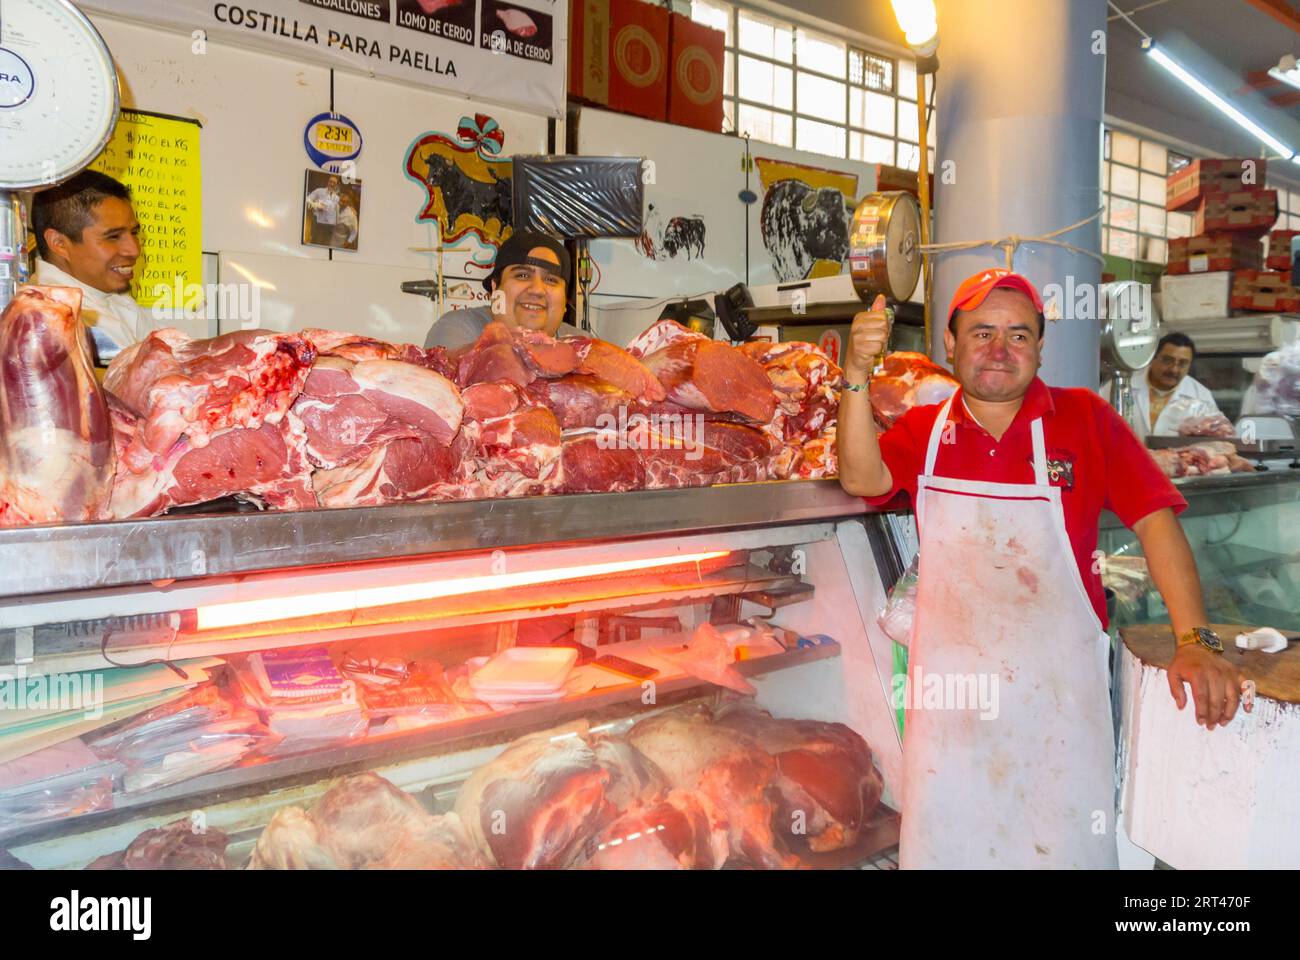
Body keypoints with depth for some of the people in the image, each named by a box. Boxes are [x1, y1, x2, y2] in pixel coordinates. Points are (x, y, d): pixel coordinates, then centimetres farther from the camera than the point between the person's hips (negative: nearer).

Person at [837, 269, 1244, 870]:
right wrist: (857, 374, -27)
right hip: (949, 681, 1)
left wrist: (1195, 641, -16)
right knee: (945, 839, 13)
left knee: (1066, 842, 10)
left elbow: (1155, 521, -6)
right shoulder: (922, 430, 3)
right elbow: (862, 480, -15)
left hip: (1059, 683, -1)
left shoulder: (1086, 419, -1)